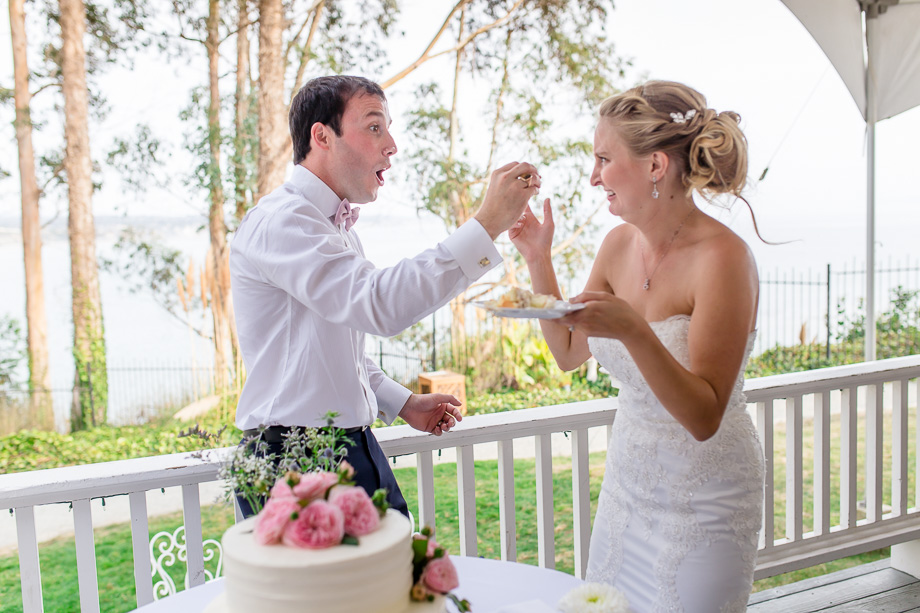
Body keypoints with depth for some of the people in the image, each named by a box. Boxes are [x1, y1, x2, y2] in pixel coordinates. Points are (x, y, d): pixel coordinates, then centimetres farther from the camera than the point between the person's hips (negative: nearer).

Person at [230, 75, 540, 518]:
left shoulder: (338, 227, 15)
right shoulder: (279, 222, -17)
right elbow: (379, 305, -33)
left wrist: (404, 403, 13)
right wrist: (486, 224, -32)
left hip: (357, 449, 9)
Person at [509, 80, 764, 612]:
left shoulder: (723, 257, -23)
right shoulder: (621, 243, -4)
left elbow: (704, 418, -26)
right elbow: (570, 353, 7)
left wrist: (633, 331, -40)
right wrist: (539, 259, -2)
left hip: (704, 502, -6)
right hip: (628, 482, 7)